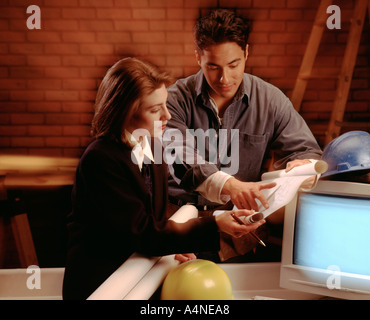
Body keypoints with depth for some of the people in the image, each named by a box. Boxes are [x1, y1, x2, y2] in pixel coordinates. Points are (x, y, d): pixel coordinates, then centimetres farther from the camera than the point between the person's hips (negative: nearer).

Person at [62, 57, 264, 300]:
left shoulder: (151, 145, 2)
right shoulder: (99, 161, -22)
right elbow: (143, 234, -21)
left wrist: (173, 243, -7)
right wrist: (215, 226, -27)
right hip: (99, 282, -7)